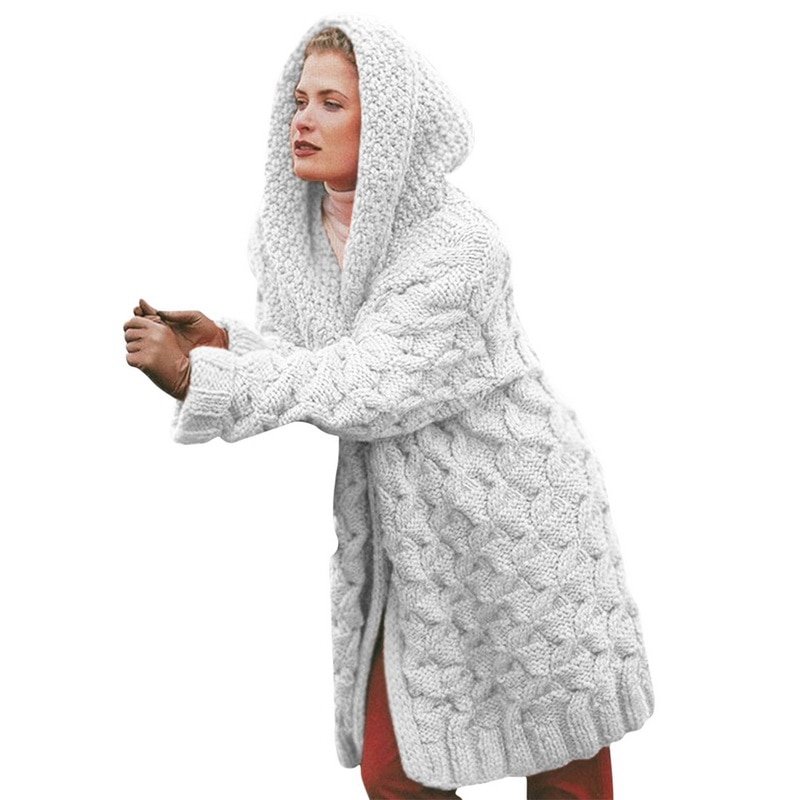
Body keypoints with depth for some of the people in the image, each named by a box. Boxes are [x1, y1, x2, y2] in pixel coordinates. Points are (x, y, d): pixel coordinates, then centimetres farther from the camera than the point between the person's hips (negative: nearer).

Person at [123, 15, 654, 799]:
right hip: (410, 539, 6)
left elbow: (364, 384, -28)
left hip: (519, 524, -6)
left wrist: (197, 374, -28)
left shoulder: (457, 243, -22)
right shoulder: (300, 230, 1)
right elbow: (314, 359, 2)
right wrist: (222, 340, -17)